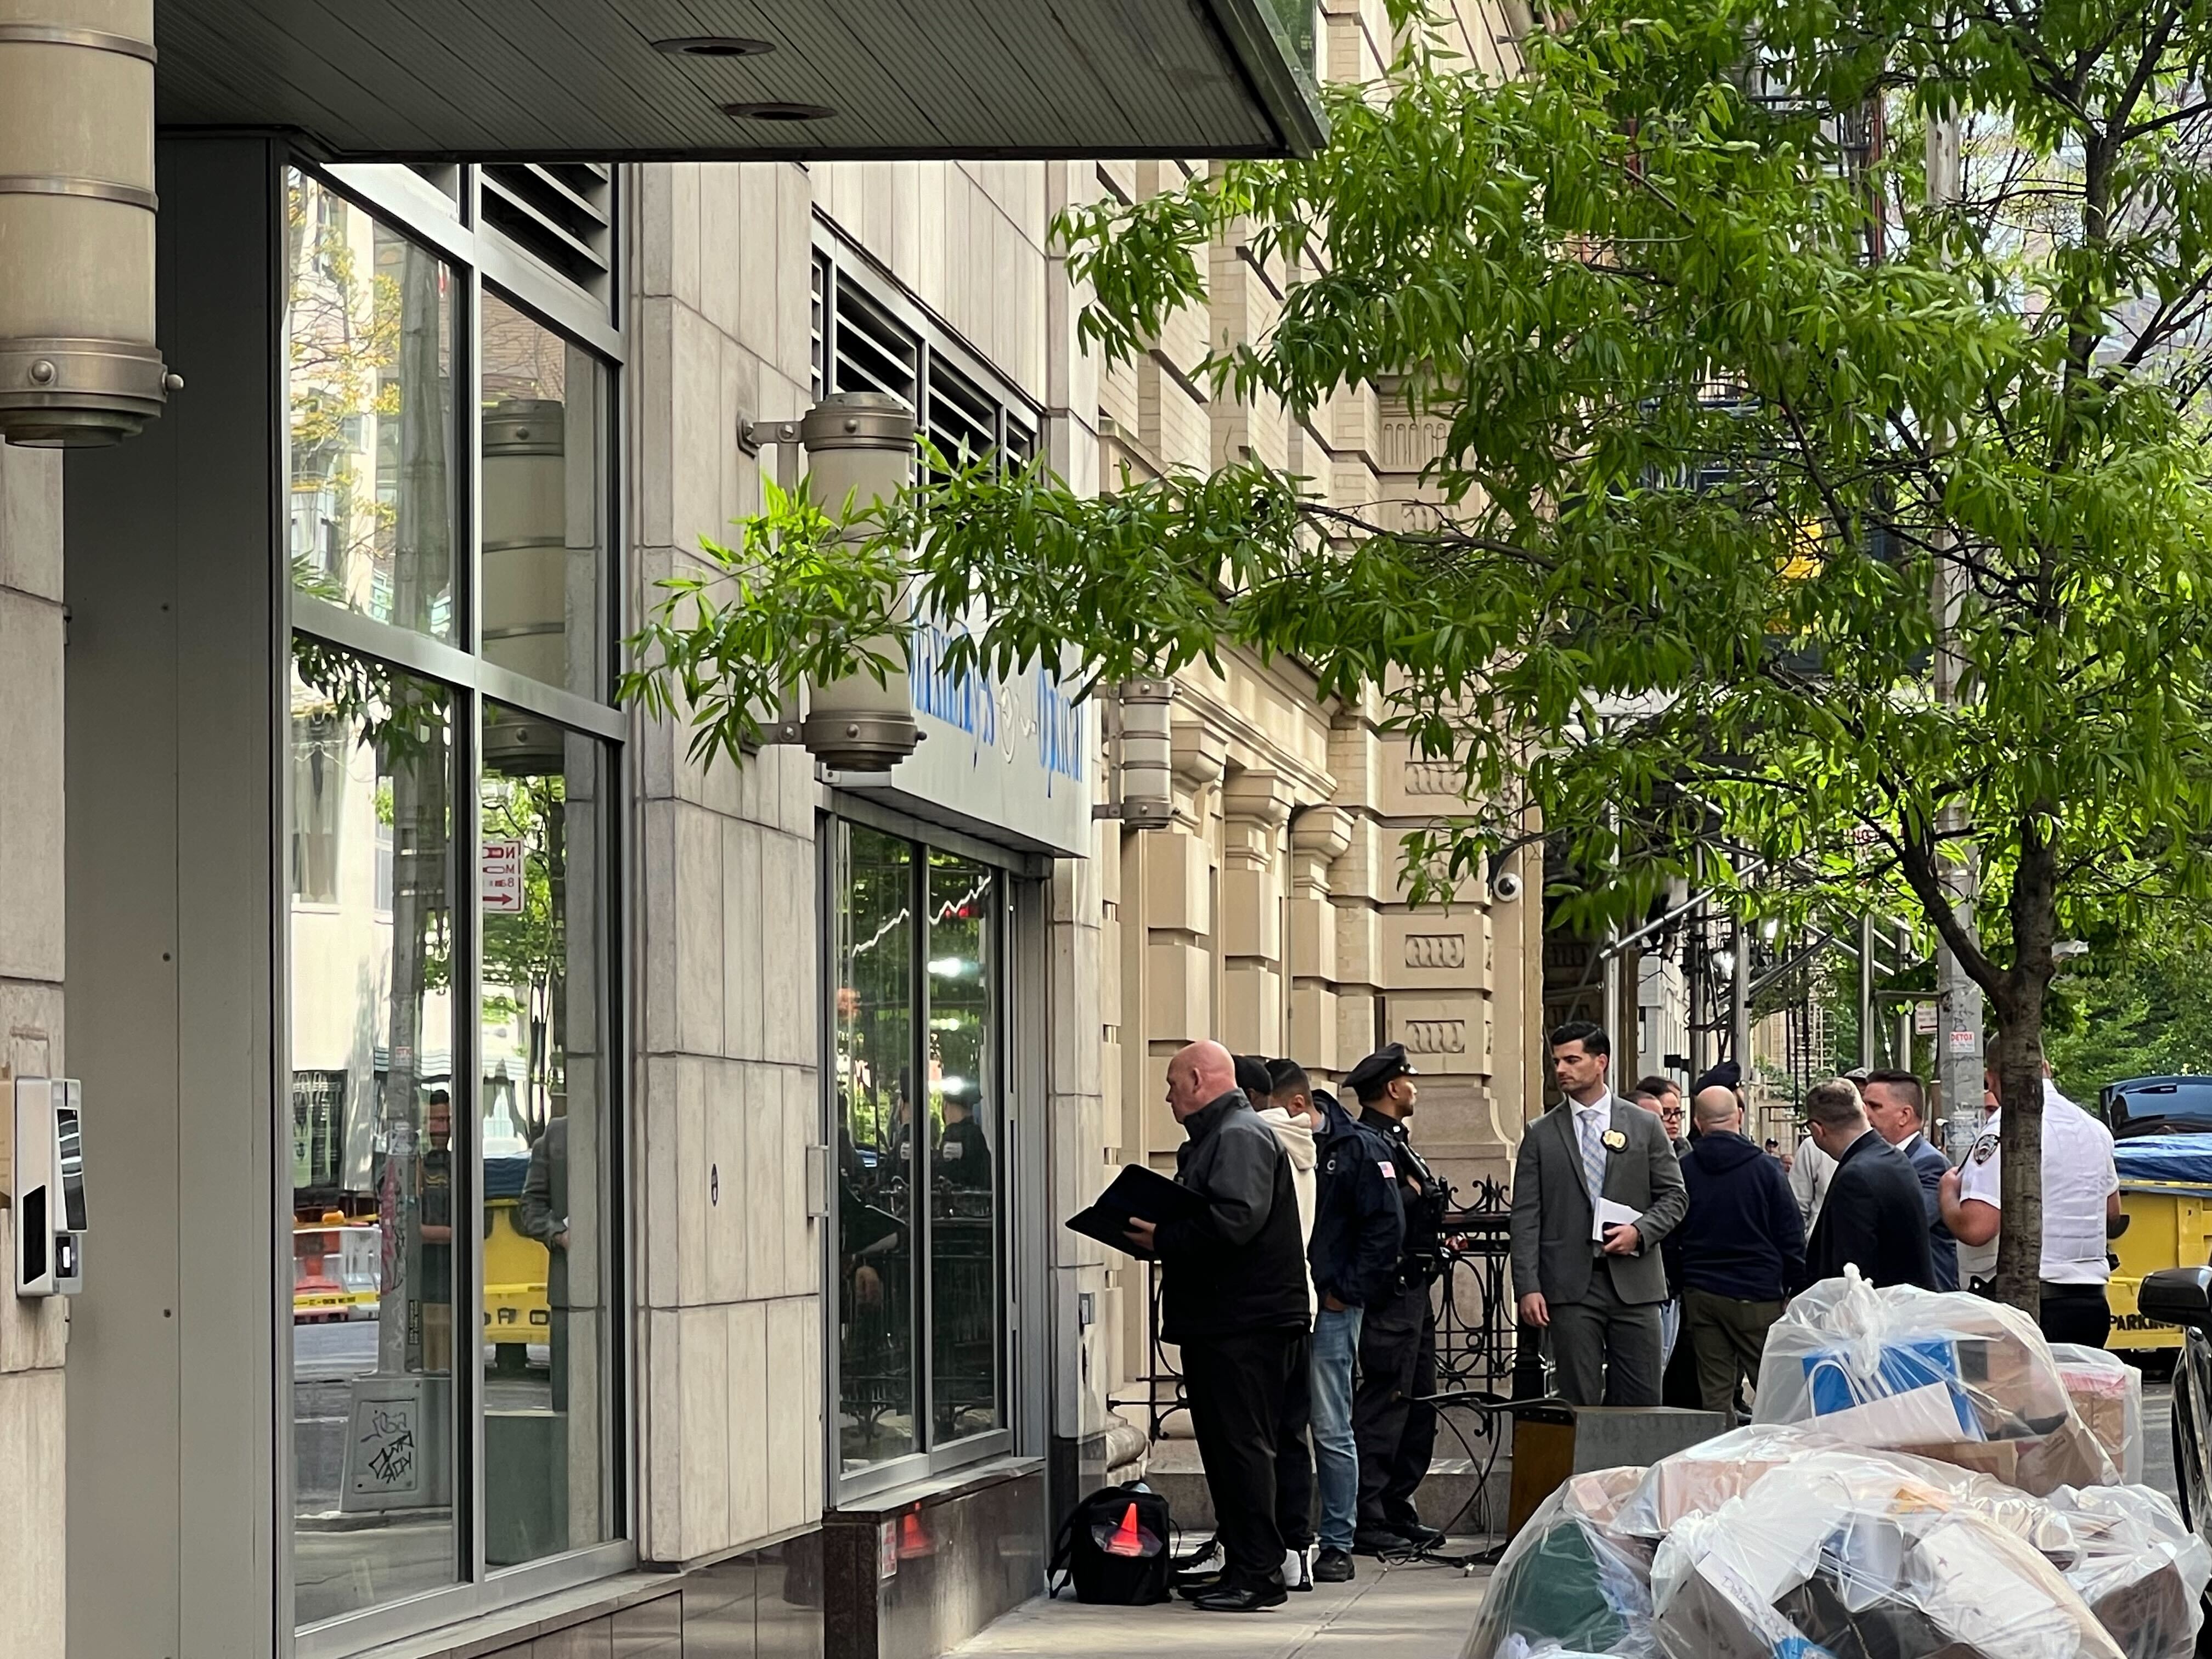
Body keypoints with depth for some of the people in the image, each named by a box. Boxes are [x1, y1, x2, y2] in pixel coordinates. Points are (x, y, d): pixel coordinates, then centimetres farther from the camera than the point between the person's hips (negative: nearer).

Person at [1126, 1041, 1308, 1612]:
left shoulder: (1240, 1137, -12)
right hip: (1220, 1321, 11)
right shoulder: (1214, 1137, 22)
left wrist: (1164, 1239, -19)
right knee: (1226, 1447, 12)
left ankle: (1259, 1573, -8)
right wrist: (1160, 1236, 10)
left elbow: (1236, 1220, -25)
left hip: (1245, 1324, -11)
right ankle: (1241, 1565, 16)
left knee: (1241, 1446, -9)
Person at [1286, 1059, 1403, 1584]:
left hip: (1329, 1306, -5)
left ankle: (1337, 1543, 5)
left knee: (1331, 1431, -2)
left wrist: (1347, 1291, -9)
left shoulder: (1357, 1148, -4)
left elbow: (1386, 1226, -7)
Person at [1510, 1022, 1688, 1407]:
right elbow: (1526, 1217, 3)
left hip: (1634, 1284, 0)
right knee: (1580, 1402, -1)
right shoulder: (1541, 1136, 7)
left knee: (1642, 1400, 0)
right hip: (1571, 1286, 0)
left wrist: (1640, 1231, -10)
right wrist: (1528, 1287, -6)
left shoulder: (1644, 1126, 8)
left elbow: (1674, 1196, 10)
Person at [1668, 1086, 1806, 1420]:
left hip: (1700, 1293, 3)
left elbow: (1669, 1241, 6)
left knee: (1714, 1391, 4)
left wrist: (1681, 1285, 15)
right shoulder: (1765, 1169, -5)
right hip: (1757, 1294, -3)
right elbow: (1791, 1238, -2)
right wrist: (1798, 1290, 6)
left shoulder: (1682, 1170, 1)